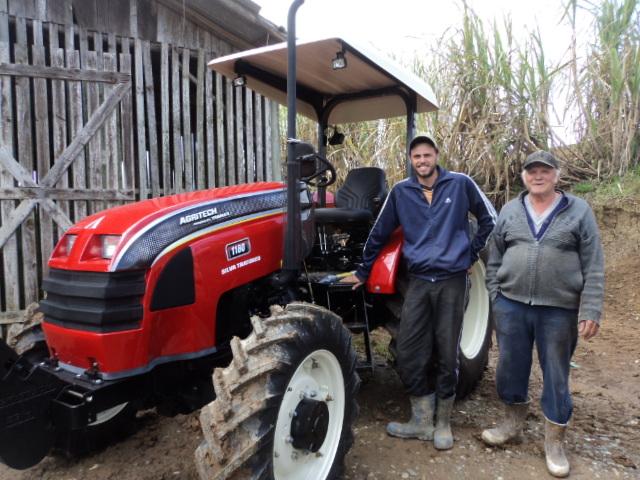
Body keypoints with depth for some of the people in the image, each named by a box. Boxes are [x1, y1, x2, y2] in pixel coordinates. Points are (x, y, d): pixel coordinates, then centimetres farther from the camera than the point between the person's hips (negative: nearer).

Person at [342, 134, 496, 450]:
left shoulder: (460, 184, 2)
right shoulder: (401, 192, 5)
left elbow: (489, 219, 14)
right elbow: (379, 233, 11)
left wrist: (472, 253, 8)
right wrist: (363, 272, 14)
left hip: (451, 281, -2)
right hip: (418, 281, 2)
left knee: (446, 354, 6)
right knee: (408, 353, 1)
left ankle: (442, 423, 24)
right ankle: (422, 420, 19)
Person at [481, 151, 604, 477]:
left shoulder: (579, 211, -1)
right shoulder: (509, 211, 5)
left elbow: (593, 268, -3)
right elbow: (494, 260, 10)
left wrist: (590, 311, -8)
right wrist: (495, 298, 4)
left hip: (559, 310, -2)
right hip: (511, 305, 2)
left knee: (556, 376, 9)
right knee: (510, 368, 13)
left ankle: (554, 442, 27)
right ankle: (512, 423, 35)